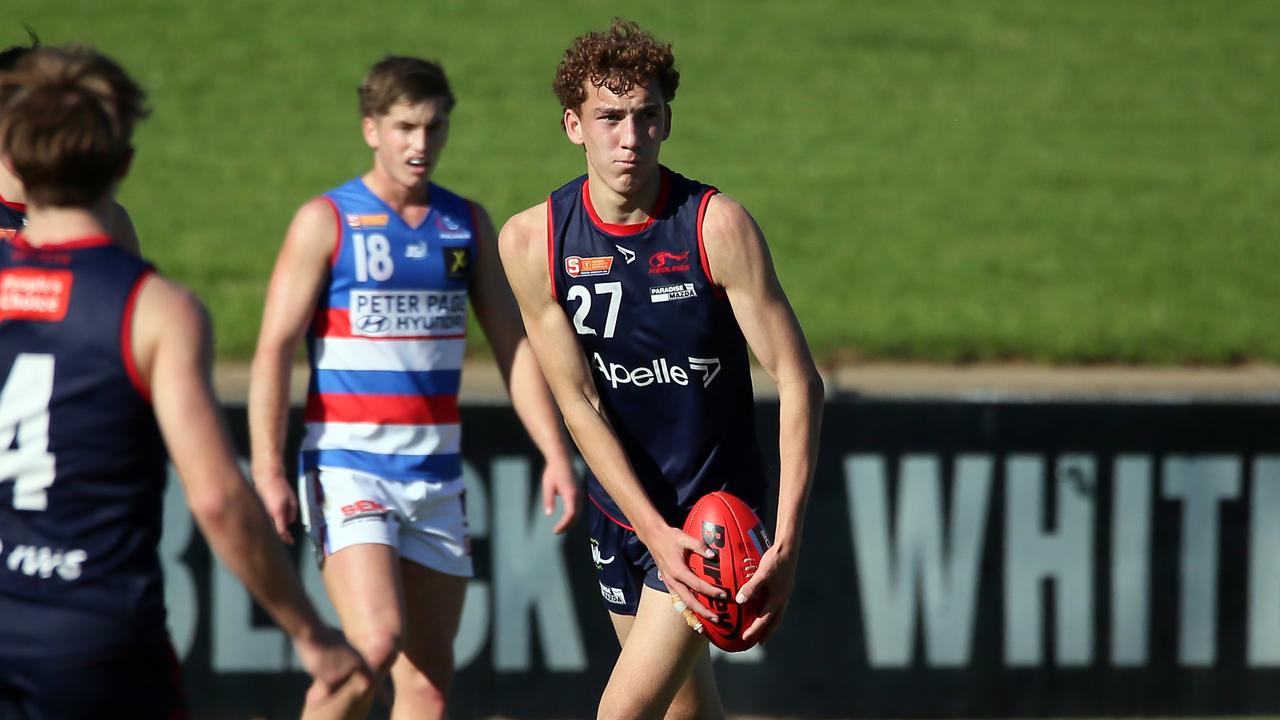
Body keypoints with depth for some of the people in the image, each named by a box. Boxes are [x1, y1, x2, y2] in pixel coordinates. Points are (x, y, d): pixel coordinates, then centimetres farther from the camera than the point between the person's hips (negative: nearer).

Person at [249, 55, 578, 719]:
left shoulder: (467, 224, 10)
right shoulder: (325, 222, -4)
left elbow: (513, 346, 13)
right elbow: (273, 348, -7)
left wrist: (555, 453, 4)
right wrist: (267, 471, -15)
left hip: (436, 472, 5)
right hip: (347, 465, -5)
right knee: (377, 639, -24)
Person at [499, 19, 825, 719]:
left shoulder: (717, 226, -16)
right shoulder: (531, 241, -8)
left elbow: (798, 381, -15)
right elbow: (579, 403, -8)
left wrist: (786, 543, -23)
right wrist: (656, 534, -18)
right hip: (620, 506, 4)